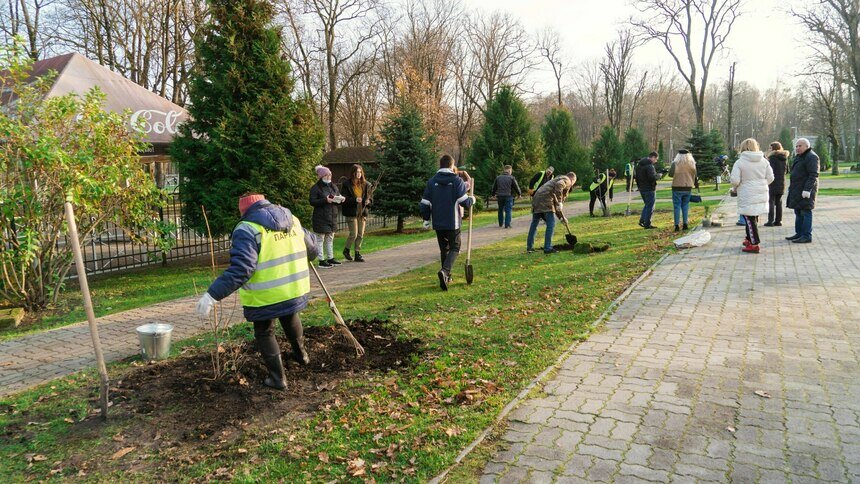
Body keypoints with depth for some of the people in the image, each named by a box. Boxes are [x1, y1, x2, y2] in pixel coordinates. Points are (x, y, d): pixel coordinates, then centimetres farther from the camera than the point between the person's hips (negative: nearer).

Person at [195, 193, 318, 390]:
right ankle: (301, 354, 52)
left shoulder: (248, 229, -13)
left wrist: (213, 294, -25)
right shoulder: (292, 219, 8)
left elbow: (240, 269, -25)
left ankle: (277, 378, 19)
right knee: (290, 318, 34)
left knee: (264, 333, 17)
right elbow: (312, 246, 19)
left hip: (266, 296, -6)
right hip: (296, 290, 6)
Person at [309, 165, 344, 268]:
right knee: (320, 239, -3)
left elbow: (339, 196, 22)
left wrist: (341, 199, -2)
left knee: (330, 238, 14)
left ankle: (330, 258, 23)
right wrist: (325, 200, -24)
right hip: (320, 217, -7)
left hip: (332, 217, 7)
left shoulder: (333, 186, 15)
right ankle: (321, 261, 0)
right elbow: (312, 202, -13)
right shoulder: (315, 188, -6)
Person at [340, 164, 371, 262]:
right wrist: (354, 200, -22)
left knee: (360, 235, 5)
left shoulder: (366, 184, 10)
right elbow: (343, 199, -8)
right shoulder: (346, 184, -4)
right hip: (351, 213, -5)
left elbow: (369, 198, 18)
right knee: (353, 234, -7)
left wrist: (368, 201, -5)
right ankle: (346, 250, 16)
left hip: (362, 212, 5)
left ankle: (357, 254, 15)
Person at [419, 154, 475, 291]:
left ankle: (446, 276, 23)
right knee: (454, 248, 5)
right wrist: (472, 199, 10)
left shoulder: (432, 181, 3)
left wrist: (426, 219, 16)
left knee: (444, 249, 17)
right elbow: (465, 202, -12)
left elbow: (424, 204, 3)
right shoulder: (457, 181, -7)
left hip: (438, 223, 4)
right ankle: (445, 271, -20)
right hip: (453, 223, -4)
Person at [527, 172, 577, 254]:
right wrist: (559, 202, -15)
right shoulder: (567, 180, 8)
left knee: (534, 223, 15)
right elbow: (558, 185, -19)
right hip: (546, 200, -9)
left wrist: (561, 217, 32)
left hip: (536, 199, 9)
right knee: (551, 224, -4)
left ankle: (529, 247, 23)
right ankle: (548, 248, -6)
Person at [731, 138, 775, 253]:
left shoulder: (740, 162, -11)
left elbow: (735, 180, -16)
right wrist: (762, 185, 20)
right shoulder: (764, 161, 4)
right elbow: (770, 177, 5)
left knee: (749, 218, 0)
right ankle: (750, 239, 31)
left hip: (747, 195, -6)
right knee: (754, 217, 18)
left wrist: (734, 188, 4)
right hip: (762, 195, 6)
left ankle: (754, 244, -1)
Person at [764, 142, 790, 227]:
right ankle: (778, 220, 13)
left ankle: (770, 221, -4)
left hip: (773, 182, -6)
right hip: (782, 182, 6)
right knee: (779, 202, 12)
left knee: (771, 202, -3)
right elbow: (787, 170, 17)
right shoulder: (785, 158, 9)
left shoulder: (772, 157, -12)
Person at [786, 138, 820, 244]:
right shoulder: (798, 157, 18)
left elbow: (813, 175, -19)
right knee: (798, 212, 13)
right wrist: (791, 187, 21)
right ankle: (799, 233, 21)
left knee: (806, 212, -7)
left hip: (806, 191, -10)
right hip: (797, 190, 10)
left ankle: (807, 236, -5)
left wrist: (807, 189, -25)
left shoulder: (811, 157, -12)